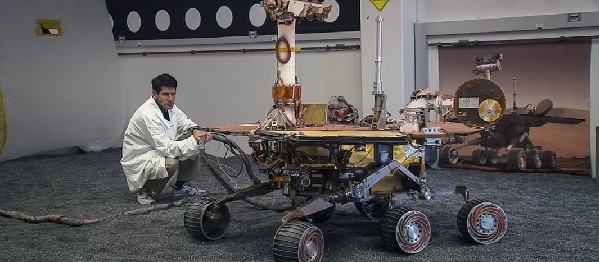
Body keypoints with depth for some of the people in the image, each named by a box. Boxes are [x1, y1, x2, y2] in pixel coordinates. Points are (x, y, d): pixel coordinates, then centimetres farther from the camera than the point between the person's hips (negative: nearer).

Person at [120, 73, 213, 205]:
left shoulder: (169, 106, -3)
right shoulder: (148, 114, -29)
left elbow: (184, 122, 14)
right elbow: (166, 148, -33)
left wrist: (195, 130, -9)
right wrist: (194, 141, -34)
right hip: (138, 161, -9)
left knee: (192, 143, 1)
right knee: (171, 163, -35)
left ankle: (182, 186, 11)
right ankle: (145, 191, -7)